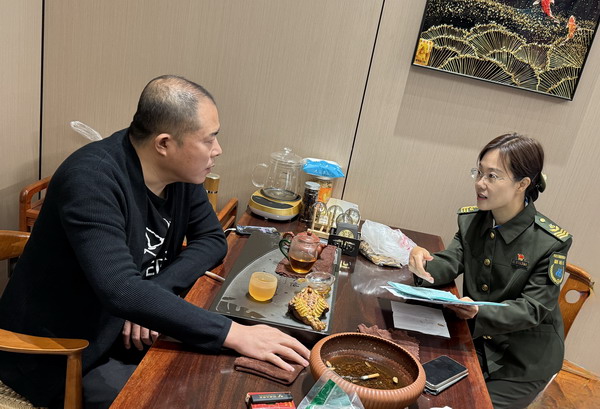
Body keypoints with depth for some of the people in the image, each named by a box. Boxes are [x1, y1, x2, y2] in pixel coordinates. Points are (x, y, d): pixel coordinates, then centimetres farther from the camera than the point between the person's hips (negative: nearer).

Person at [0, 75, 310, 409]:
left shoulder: (181, 170, -7)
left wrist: (155, 294, -18)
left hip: (127, 331, 7)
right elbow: (121, 291, -38)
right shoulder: (91, 180, -29)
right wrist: (233, 333, -40)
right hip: (60, 355, -6)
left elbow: (212, 239, -1)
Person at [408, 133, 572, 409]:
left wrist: (479, 312, -37)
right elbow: (448, 265, -9)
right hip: (476, 341, 4)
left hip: (525, 361, -3)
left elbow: (532, 309, -19)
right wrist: (424, 264, -33)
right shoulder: (470, 219, -5)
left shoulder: (551, 243, -20)